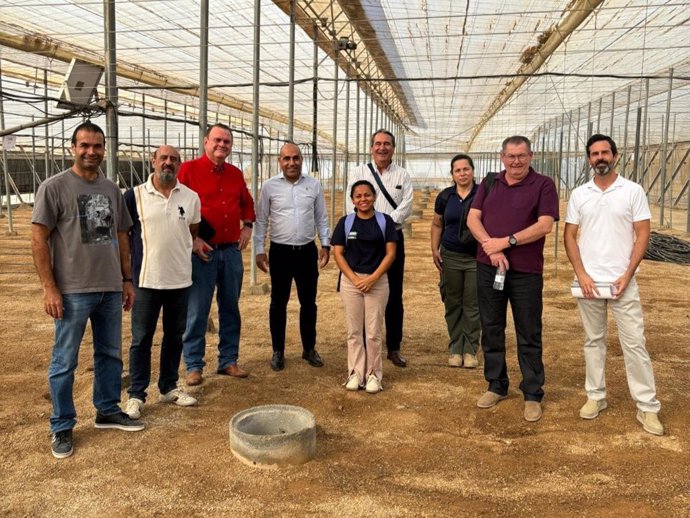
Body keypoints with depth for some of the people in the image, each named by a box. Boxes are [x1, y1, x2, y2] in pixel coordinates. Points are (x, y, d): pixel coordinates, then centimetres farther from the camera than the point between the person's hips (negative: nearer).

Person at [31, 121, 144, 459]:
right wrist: (49, 288, -13)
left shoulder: (111, 189, 10)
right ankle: (62, 427, 18)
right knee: (64, 362, 4)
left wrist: (127, 280, 13)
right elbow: (38, 240, -9)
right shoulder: (54, 187, -6)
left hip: (111, 289, 6)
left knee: (110, 355, 16)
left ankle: (108, 411, 32)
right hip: (72, 291, -5)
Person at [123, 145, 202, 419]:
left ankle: (169, 387, 29)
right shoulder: (135, 195, -4)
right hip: (147, 280, -3)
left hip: (180, 280, 3)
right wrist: (128, 271, 1)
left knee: (174, 336, 14)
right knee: (141, 339, 5)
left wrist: (178, 252, 9)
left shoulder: (191, 197, 4)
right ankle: (136, 394, 17)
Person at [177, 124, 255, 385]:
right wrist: (192, 239, -14)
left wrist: (247, 225, 11)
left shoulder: (235, 174, 12)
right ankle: (194, 366, 12)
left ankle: (228, 361, 23)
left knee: (230, 308, 11)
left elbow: (247, 202, 26)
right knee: (197, 311, 0)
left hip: (232, 251, 5)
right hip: (202, 251, -5)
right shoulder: (189, 169, -5)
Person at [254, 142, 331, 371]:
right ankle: (278, 351, 20)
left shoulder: (314, 185, 4)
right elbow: (261, 220, 1)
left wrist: (326, 244, 5)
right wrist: (259, 250, -2)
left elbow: (321, 218, 10)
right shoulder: (270, 186, -2)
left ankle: (309, 348, 25)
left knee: (308, 302, 10)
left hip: (307, 251, 2)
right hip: (280, 252, -2)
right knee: (278, 303, 7)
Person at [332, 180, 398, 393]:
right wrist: (355, 279, -10)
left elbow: (391, 253, -2)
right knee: (354, 331, 7)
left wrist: (372, 278, -12)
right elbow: (338, 253, 0)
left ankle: (373, 374, 15)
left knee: (373, 332, 3)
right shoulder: (345, 222, 3)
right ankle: (355, 373, 18)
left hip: (378, 281, -1)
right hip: (350, 281, 1)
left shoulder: (385, 221, 1)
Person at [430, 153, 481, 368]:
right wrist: (434, 249, 4)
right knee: (453, 304, 8)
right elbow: (437, 224, 13)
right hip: (450, 257, 2)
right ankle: (455, 349, 18)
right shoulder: (445, 196, 5)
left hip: (476, 258, -2)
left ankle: (470, 350, 14)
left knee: (472, 305, 2)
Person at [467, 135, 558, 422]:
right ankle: (496, 386, 26)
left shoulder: (543, 185, -2)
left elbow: (545, 225, -12)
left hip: (526, 271, -4)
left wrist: (506, 242, -16)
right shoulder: (489, 183, 10)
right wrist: (491, 248, -13)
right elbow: (473, 218, 2)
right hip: (488, 267, 4)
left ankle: (532, 395, 16)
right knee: (491, 329, 11)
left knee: (529, 335, 4)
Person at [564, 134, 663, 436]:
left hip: (623, 282, -2)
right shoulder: (579, 195, 5)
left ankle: (647, 406, 9)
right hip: (588, 282, 2)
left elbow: (642, 235, -3)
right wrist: (581, 274, -6)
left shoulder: (633, 191, -1)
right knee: (593, 341, 11)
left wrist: (627, 275, -11)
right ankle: (596, 396, 22)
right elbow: (570, 236, 4)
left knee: (634, 342, 0)